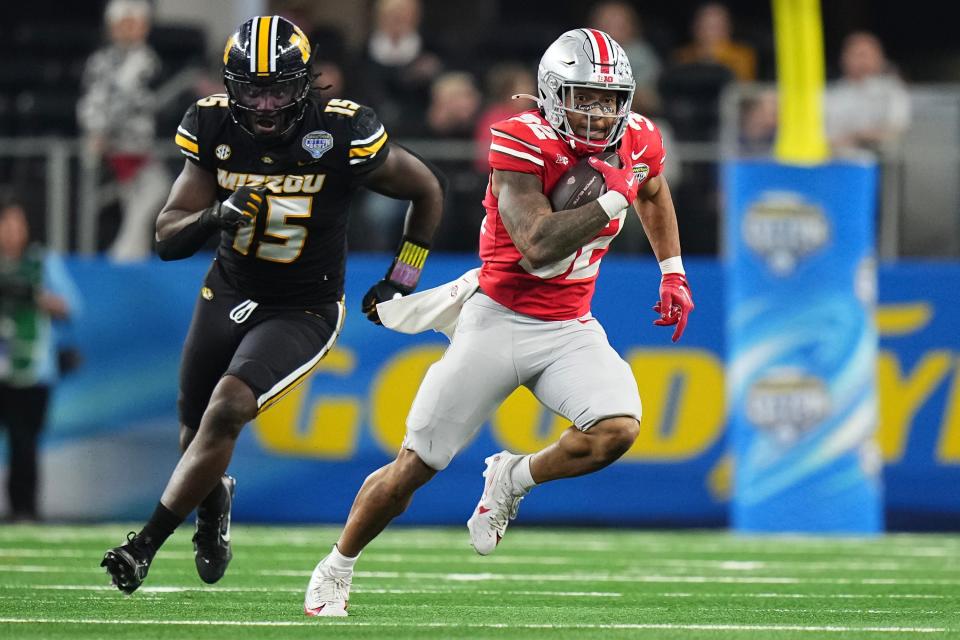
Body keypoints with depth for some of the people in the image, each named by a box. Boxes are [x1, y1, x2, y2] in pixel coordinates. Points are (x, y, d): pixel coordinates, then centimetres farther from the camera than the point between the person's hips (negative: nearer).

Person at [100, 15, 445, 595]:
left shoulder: (342, 136, -21)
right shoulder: (214, 129, -12)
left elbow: (428, 192, -3)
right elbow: (167, 239, -10)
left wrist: (402, 279, 1)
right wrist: (213, 217, -31)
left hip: (303, 313, -4)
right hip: (229, 296, 4)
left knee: (227, 410, -25)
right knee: (196, 436, 15)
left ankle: (146, 547, -19)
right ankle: (215, 502, 51)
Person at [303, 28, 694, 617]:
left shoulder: (638, 141, -2)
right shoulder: (524, 143, -20)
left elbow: (653, 193, 25)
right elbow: (538, 251, -30)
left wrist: (673, 272, 20)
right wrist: (612, 199, -29)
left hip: (570, 330, 4)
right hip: (499, 320, -4)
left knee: (618, 431, -25)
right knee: (413, 469, 0)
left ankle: (513, 479, 4)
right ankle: (338, 568, 25)